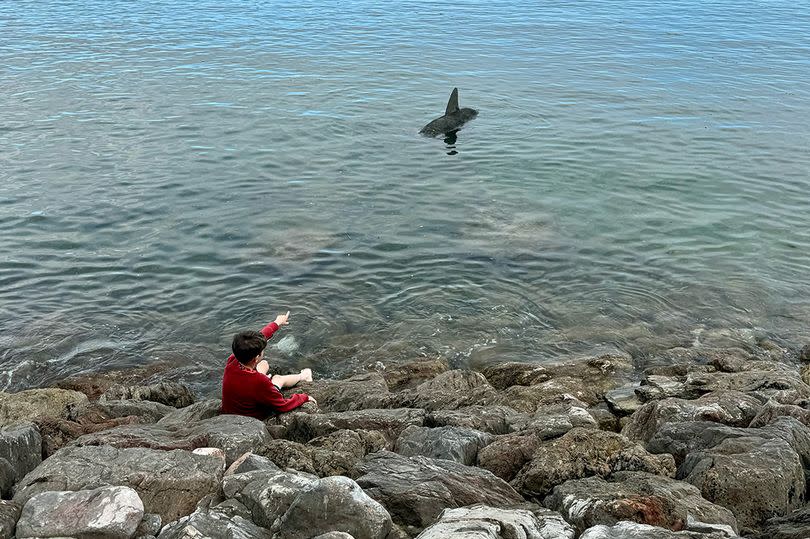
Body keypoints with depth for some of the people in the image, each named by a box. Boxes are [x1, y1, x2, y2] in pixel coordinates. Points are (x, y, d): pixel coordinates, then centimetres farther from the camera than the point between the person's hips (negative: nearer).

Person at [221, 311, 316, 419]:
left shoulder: (232, 362, -25)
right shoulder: (260, 382, -41)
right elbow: (283, 406, -25)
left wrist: (277, 323, 9)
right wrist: (304, 397, -7)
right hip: (253, 418, -4)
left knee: (264, 364, 18)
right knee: (279, 378, 19)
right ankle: (302, 377, 48)